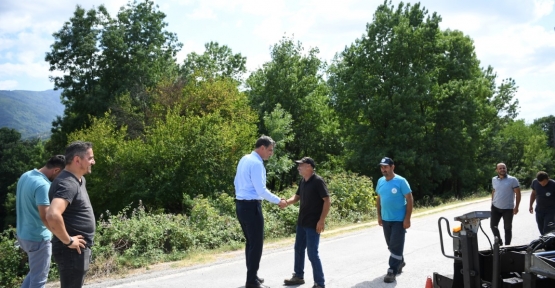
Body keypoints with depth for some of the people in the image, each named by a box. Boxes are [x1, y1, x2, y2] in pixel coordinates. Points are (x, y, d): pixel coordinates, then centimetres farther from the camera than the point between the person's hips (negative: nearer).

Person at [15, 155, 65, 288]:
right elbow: (45, 217, -33)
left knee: (36, 272, 26)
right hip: (38, 238, -9)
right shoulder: (43, 185, -26)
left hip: (23, 234, 9)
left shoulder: (25, 176, 4)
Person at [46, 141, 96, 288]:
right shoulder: (67, 184, -23)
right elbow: (53, 215, -38)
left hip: (81, 249, 10)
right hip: (72, 251, -10)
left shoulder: (79, 180, 10)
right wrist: (68, 241, -25)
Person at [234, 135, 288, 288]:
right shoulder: (256, 163, -17)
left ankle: (252, 276, 26)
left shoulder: (244, 159, 12)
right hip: (251, 206, -10)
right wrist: (278, 201, -11)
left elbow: (236, 182, 18)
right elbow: (261, 190, -20)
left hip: (241, 205, 10)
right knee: (256, 244, -3)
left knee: (250, 242, 17)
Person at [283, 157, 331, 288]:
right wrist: (286, 202, -4)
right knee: (298, 249, 17)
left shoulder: (318, 181, -16)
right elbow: (297, 197, 17)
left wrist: (321, 220, -21)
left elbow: (327, 201, -17)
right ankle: (298, 276, 33)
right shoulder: (303, 181, 8)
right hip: (301, 222, 9)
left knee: (312, 253, -4)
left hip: (313, 224, -9)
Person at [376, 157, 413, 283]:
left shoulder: (401, 181, -13)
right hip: (386, 219, 6)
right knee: (391, 245, 16)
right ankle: (400, 262, 37)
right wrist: (379, 216, 11)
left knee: (396, 246, -4)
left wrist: (407, 218, -16)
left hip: (399, 220, -6)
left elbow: (409, 200, -12)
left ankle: (392, 271, 1)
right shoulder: (380, 181, 4)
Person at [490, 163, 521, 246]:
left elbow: (518, 194, -7)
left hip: (508, 208, -4)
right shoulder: (494, 180, 5)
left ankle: (507, 245, 17)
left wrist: (516, 207, -12)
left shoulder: (512, 180, -7)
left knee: (507, 228, 5)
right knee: (493, 225, 7)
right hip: (495, 207, 4)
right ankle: (499, 242, 26)